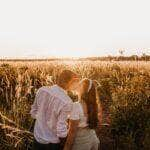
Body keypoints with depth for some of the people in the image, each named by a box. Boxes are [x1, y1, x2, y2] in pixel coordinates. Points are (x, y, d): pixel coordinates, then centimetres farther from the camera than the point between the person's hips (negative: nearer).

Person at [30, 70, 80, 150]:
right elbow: (61, 129, -24)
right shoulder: (67, 102, -28)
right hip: (52, 142, -4)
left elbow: (33, 113, 0)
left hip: (37, 137, 5)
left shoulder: (41, 90, -12)